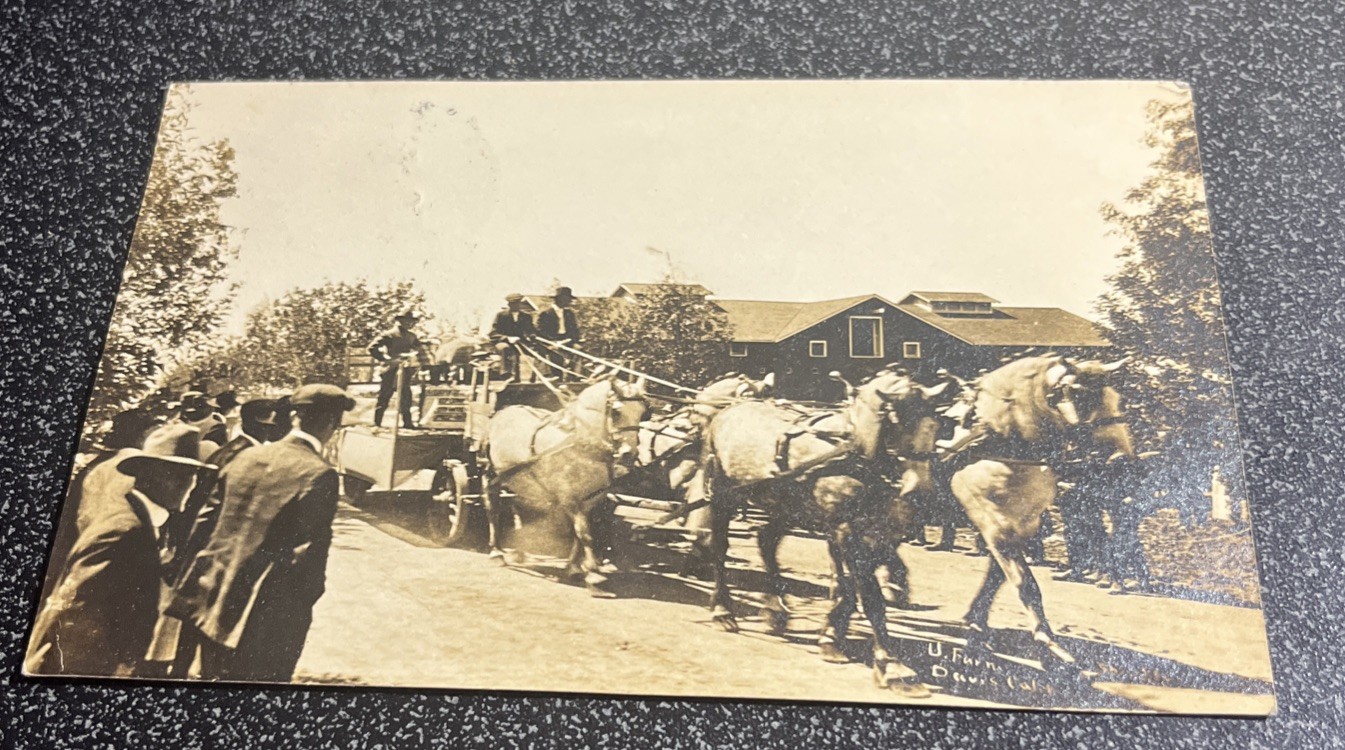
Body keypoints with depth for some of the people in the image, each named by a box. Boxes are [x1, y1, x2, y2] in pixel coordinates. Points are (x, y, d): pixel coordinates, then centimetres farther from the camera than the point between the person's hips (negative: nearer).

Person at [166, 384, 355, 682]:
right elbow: (310, 553, -16)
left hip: (215, 602, 6)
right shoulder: (318, 475, -17)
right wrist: (305, 600, -2)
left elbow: (213, 521, 12)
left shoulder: (246, 457, 4)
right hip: (269, 616, -6)